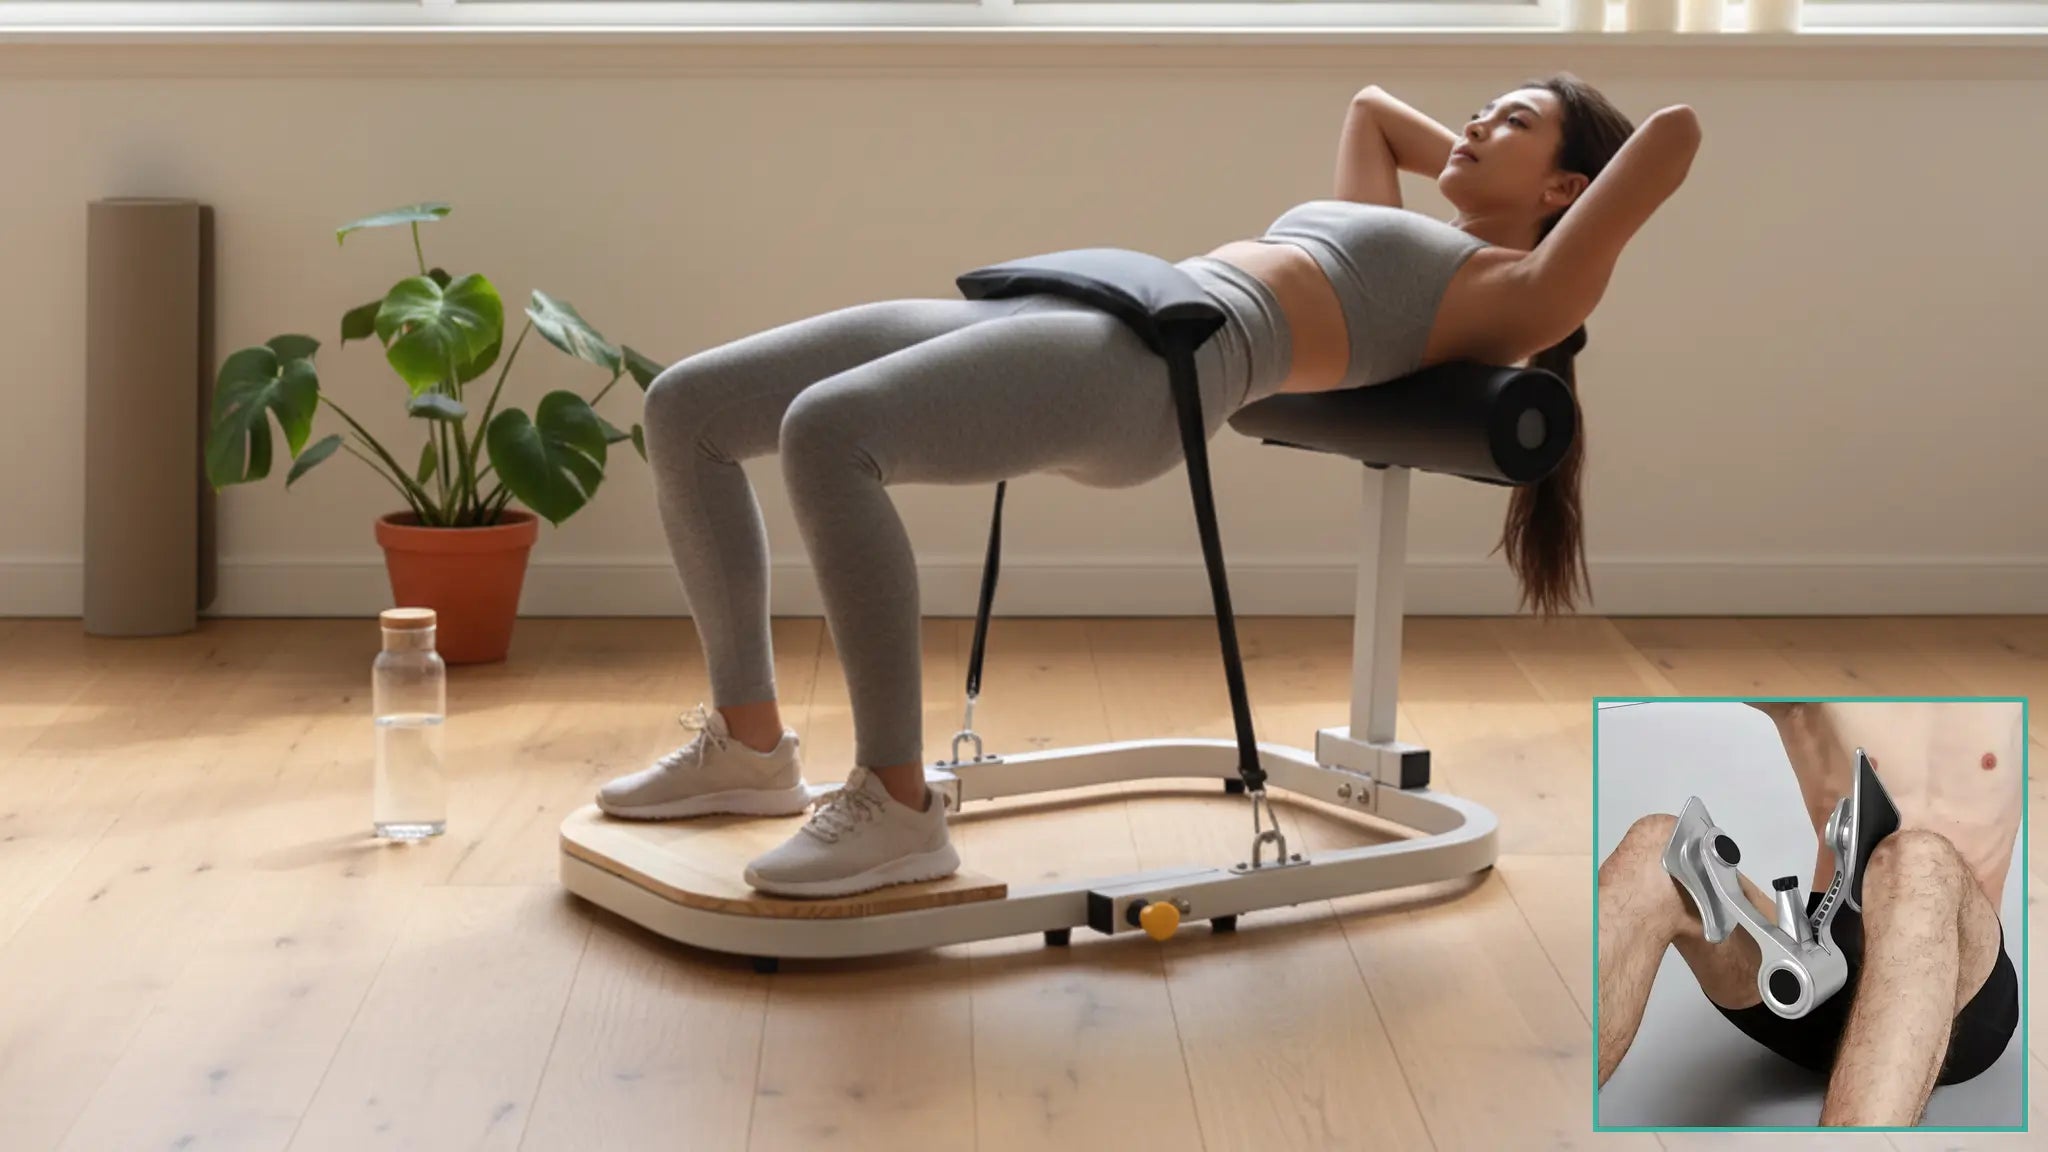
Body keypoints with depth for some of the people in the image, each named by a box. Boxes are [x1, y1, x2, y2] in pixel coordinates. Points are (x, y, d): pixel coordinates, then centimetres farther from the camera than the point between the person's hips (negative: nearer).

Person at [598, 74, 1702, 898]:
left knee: (826, 431, -34)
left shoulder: (1519, 294, 11)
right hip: (1051, 324, 9)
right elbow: (1368, 101, 54)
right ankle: (747, 740, 9)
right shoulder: (1400, 242, 35)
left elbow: (1676, 131, 6)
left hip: (1155, 367, -9)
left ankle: (896, 806, -25)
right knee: (686, 407, 0)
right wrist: (1465, 164, 48)